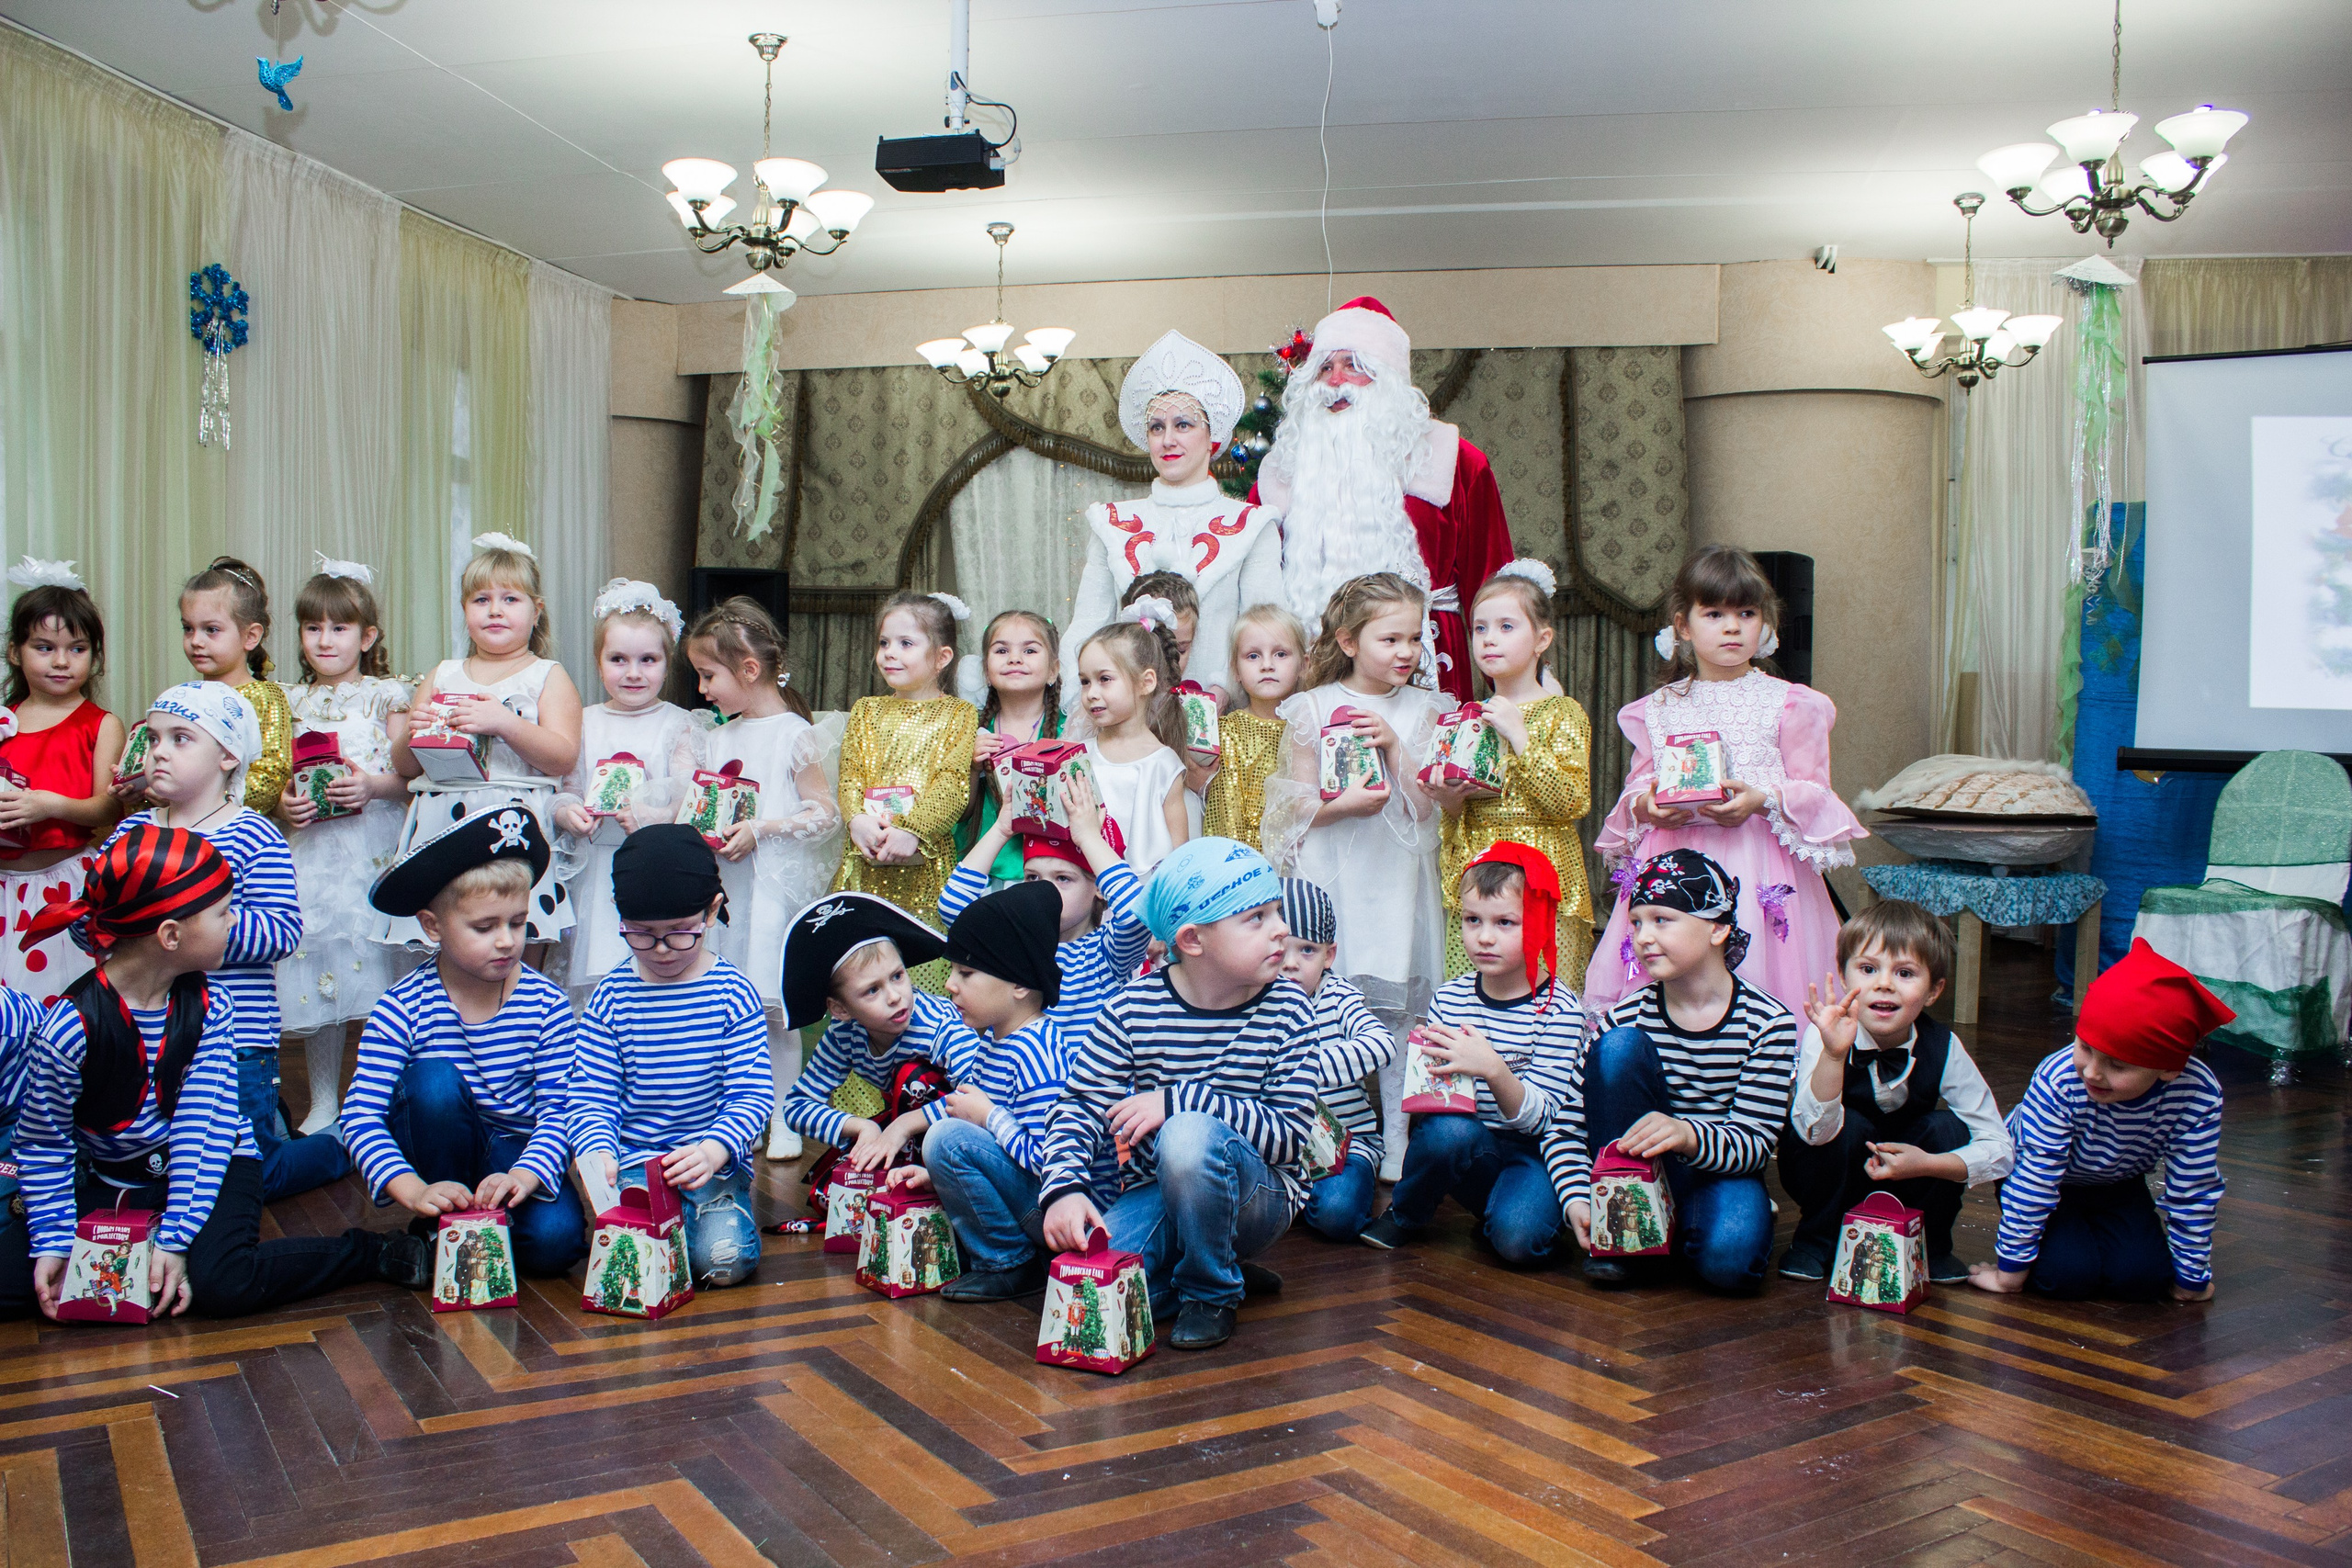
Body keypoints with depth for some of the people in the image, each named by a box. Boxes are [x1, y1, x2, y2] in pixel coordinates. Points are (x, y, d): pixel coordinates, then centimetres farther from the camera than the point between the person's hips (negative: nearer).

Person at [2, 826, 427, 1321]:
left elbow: (203, 1128, -17)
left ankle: (372, 1252, -13)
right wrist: (53, 1243, -15)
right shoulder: (70, 1027, -18)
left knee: (221, 1284, -28)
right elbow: (44, 1146, -8)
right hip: (110, 1182, 1)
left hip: (211, 1165, -1)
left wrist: (175, 1239, -24)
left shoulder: (210, 1007, -12)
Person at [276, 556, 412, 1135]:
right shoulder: (291, 702, 14)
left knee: (375, 967, -4)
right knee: (313, 973, 6)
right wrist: (282, 802, -6)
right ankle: (323, 1104, 17)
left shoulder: (387, 695, 4)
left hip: (374, 848, -3)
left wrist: (371, 785, -19)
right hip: (309, 850, 4)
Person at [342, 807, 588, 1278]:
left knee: (555, 1240, -28)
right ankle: (443, 1229, -10)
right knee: (433, 1080, -31)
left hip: (517, 1149, 0)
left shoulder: (546, 1004, -12)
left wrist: (524, 1177, -34)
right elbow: (360, 1114, -21)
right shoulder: (403, 1008, -15)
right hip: (440, 1156, 0)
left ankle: (486, 1214, 8)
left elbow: (558, 1109, -15)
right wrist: (413, 1190, -36)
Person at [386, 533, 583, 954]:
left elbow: (563, 758, -6)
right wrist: (413, 733, -4)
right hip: (441, 825, 3)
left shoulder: (548, 676, 8)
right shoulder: (442, 675, 19)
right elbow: (403, 766, 18)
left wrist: (505, 723, -18)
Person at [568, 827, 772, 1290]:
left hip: (715, 1161, -1)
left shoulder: (733, 993, -4)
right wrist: (597, 1151, -22)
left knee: (723, 1259, -23)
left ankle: (722, 1205, 9)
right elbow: (590, 1095, -1)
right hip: (634, 1164, 1)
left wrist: (713, 1149, -27)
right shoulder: (612, 996, 0)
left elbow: (752, 1094, -8)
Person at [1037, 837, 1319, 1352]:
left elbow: (1288, 1135, -18)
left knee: (1189, 1135, -34)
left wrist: (1178, 1101, -28)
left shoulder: (1287, 1010, -10)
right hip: (1156, 1194, 2)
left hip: (1257, 1197, -2)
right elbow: (1080, 1106, -7)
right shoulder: (1132, 1010, -8)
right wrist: (1063, 1188, -27)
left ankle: (1213, 1292, -8)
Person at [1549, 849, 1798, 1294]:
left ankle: (1679, 1226, 2)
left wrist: (1688, 1136, -37)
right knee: (1618, 1046, -23)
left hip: (1720, 1171, -2)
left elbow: (1755, 1142, -15)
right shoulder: (1628, 1017, -7)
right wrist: (1577, 1200, -25)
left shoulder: (1769, 1023, -10)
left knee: (1729, 1259, -36)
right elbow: (1566, 1127, -7)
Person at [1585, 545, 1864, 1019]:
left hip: (1758, 864, -2)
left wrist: (1763, 799, -16)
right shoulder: (1657, 709, 11)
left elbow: (1813, 790, 2)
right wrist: (1645, 806, -7)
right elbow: (1635, 788, 15)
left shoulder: (1789, 704, 3)